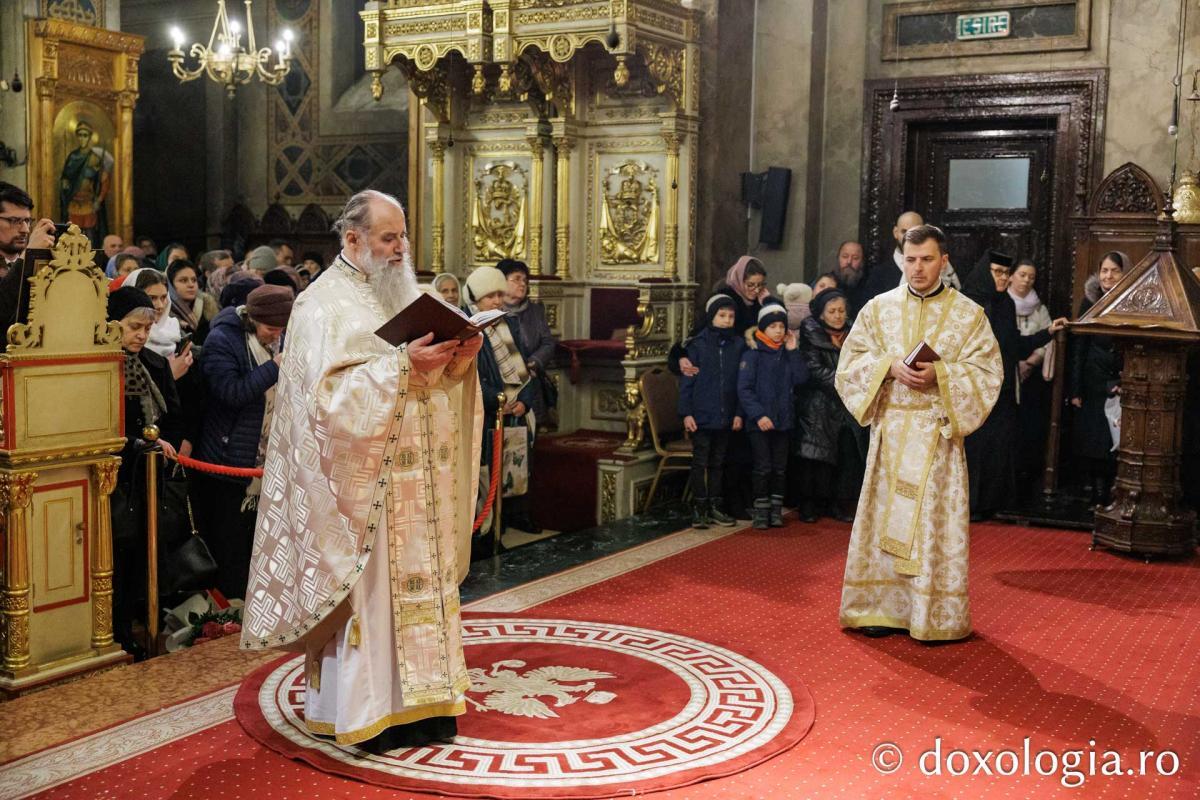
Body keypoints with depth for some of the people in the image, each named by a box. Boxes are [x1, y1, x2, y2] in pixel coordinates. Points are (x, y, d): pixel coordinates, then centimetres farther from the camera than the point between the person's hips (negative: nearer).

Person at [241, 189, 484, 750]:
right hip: (362, 482, -7)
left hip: (416, 480, 8)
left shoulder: (406, 297, 15)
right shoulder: (324, 305, -8)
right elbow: (330, 393, -20)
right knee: (367, 584, -4)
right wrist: (402, 365, -25)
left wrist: (457, 360, -4)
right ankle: (370, 712, 5)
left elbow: (435, 383, 17)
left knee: (419, 579, 10)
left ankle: (418, 699, 18)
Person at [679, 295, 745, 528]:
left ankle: (715, 507, 21)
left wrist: (739, 413, 2)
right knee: (700, 462, 3)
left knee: (718, 463, 13)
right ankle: (699, 508, 11)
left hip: (726, 417, 3)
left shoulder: (738, 345, 3)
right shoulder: (698, 344, -4)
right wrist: (686, 413, -8)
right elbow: (686, 381, -4)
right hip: (701, 416, -3)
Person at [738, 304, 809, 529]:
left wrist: (793, 351, -8)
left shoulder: (787, 353, 10)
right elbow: (744, 388, -10)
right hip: (759, 421, -4)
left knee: (780, 467, 9)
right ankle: (761, 510, 9)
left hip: (783, 420, 4)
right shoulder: (752, 353, -5)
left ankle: (776, 509, 18)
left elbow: (801, 378, -3)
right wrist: (758, 415, -18)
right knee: (763, 467, -1)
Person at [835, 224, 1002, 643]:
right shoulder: (879, 308, 7)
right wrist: (890, 367, -13)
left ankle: (936, 616, 6)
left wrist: (940, 374, -17)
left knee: (936, 520, -1)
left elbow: (988, 372, -2)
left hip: (938, 432, -2)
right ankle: (885, 607, 11)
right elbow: (851, 361, 5)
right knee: (885, 515, 3)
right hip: (890, 429, 2)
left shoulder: (969, 314, 2)